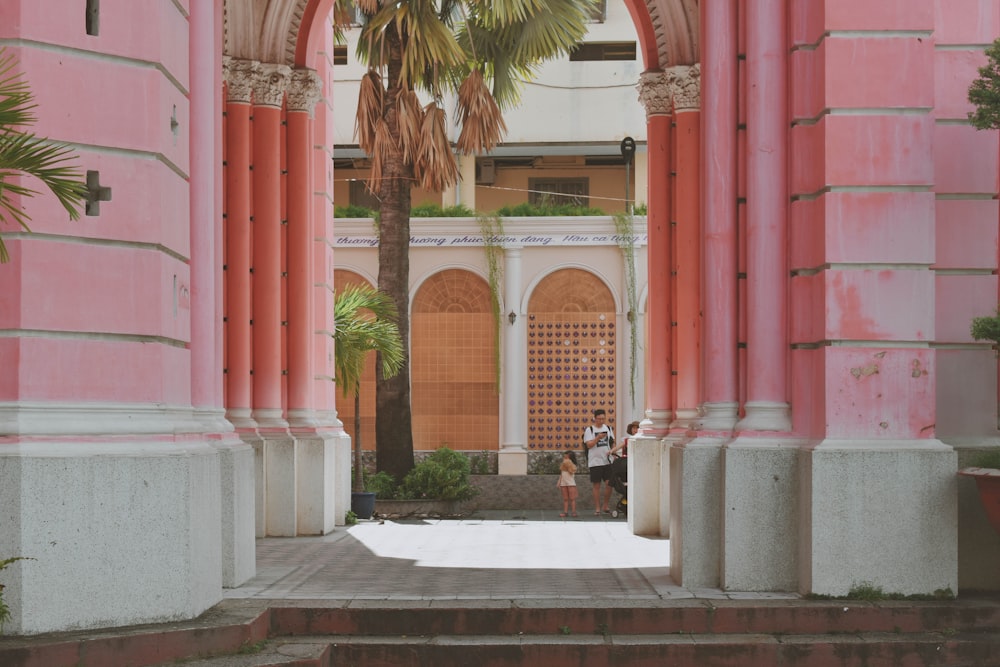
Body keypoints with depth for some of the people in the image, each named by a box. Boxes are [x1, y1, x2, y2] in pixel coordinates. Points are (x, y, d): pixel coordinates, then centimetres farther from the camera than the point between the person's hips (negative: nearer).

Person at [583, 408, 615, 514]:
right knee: (596, 485, 2)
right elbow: (589, 445, -10)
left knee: (609, 483, -2)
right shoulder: (589, 430, -3)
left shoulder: (608, 428, 10)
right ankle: (597, 508, 9)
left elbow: (612, 442, 17)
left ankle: (605, 506, 12)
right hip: (595, 461, -3)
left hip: (607, 461, 3)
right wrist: (597, 438, -23)